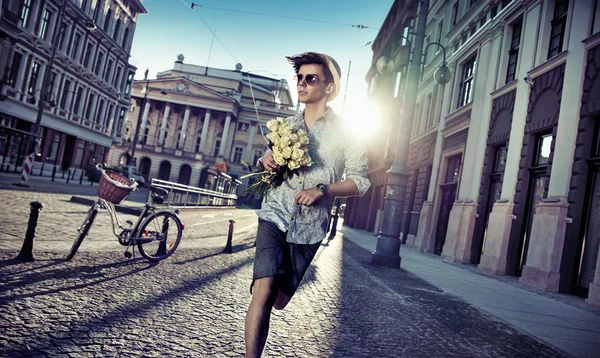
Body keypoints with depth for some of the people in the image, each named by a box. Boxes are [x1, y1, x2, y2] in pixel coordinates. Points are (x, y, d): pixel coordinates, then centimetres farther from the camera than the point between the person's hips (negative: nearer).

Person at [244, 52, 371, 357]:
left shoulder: (345, 131, 0)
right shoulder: (285, 125, 11)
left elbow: (360, 181, -2)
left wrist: (324, 189, -19)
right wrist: (266, 162, -2)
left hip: (309, 226, -1)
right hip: (275, 214, 2)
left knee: (279, 300, 10)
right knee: (263, 292, -18)